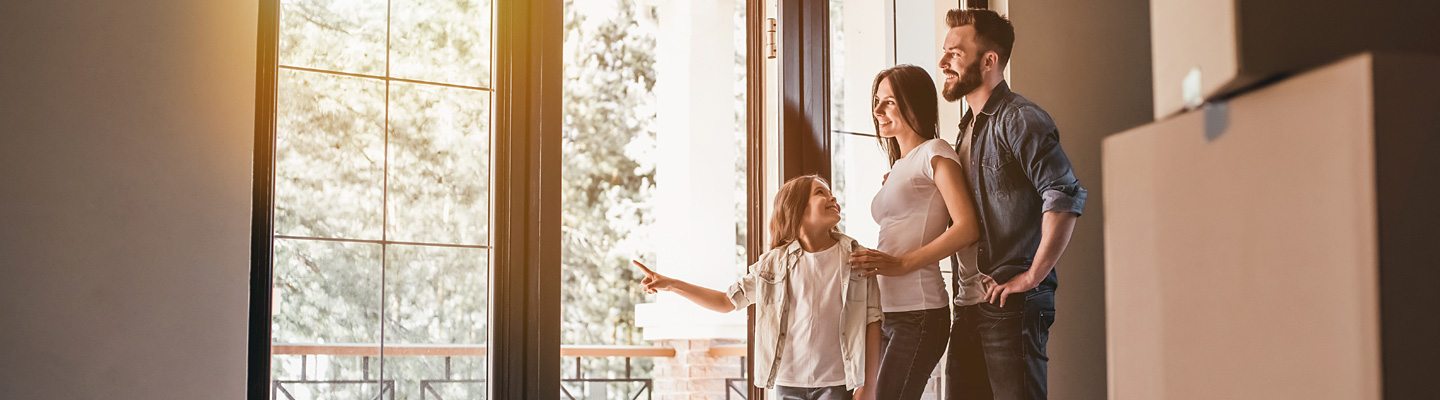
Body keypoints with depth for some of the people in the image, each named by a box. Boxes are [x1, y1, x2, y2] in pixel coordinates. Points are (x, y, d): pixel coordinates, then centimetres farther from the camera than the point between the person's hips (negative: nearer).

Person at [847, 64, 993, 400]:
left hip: (919, 313, -8)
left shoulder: (934, 152, -2)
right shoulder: (899, 167, 23)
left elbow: (967, 227, -14)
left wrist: (902, 263, -17)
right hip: (889, 314, 8)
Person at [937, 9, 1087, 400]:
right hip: (971, 306, 9)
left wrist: (1032, 276, -21)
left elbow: (1066, 196, -23)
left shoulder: (1019, 119, -10)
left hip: (1013, 306, -9)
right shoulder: (969, 128, 20)